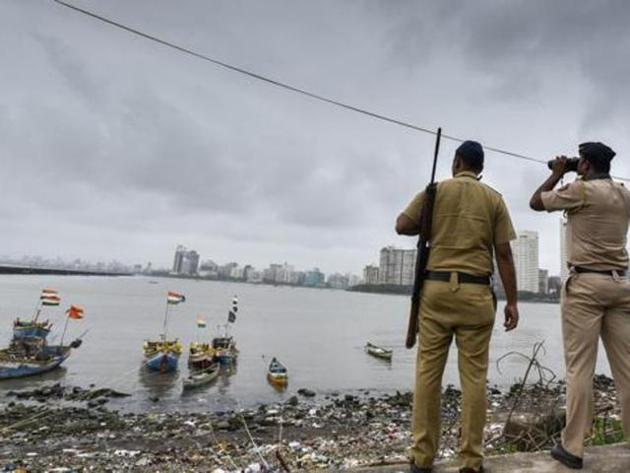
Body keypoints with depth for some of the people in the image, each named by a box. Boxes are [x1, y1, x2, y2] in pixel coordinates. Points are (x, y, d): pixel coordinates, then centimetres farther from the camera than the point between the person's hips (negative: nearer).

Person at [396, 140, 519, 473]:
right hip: (476, 293, 1)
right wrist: (512, 301, 7)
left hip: (435, 288, 0)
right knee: (474, 376, 7)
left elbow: (402, 226, 0)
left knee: (428, 372, 6)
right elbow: (504, 253, 3)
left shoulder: (435, 190, 6)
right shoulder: (494, 199, 8)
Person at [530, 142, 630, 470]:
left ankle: (572, 447, 4)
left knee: (580, 367, -3)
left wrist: (557, 174, 17)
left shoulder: (581, 190, -6)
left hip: (585, 283, -6)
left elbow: (536, 202, 4)